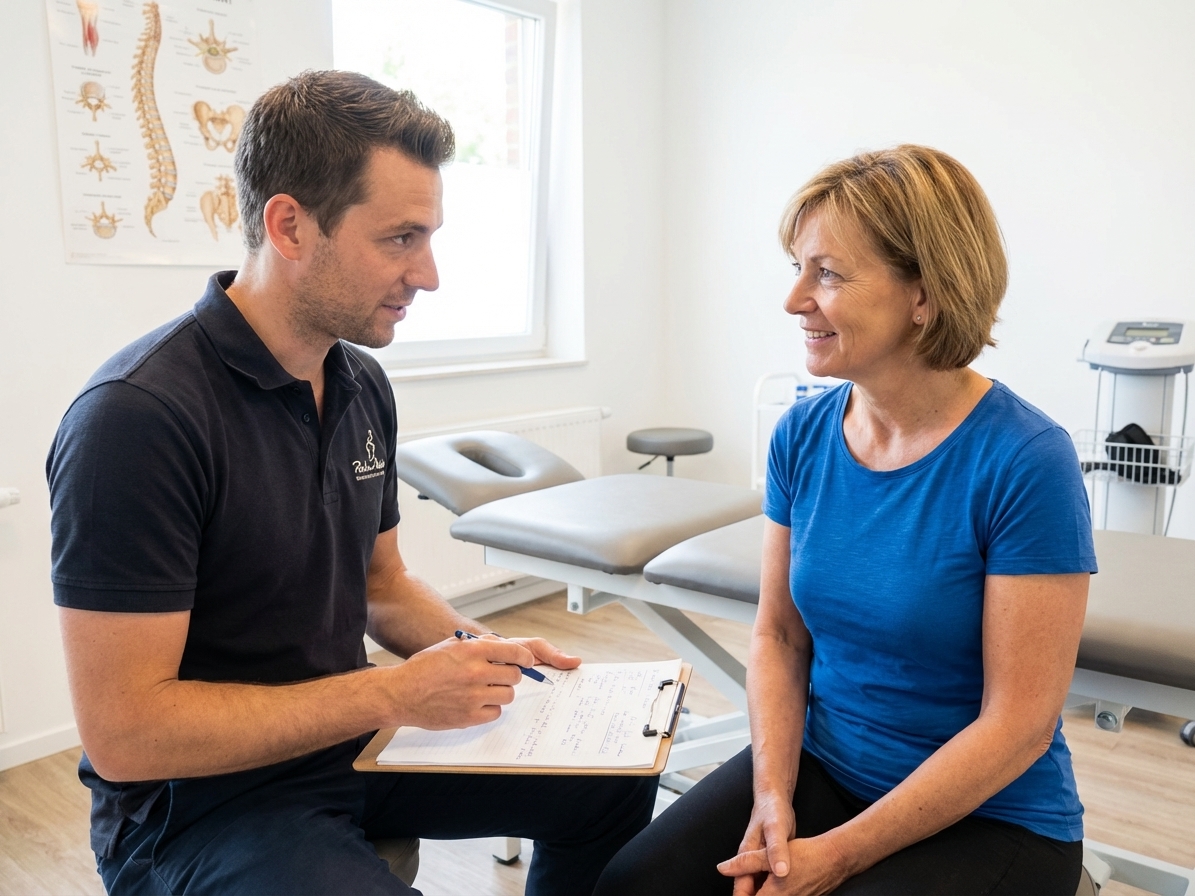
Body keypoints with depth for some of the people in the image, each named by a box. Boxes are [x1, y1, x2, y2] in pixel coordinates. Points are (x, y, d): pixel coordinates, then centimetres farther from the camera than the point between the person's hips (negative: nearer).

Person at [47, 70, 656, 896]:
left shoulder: (362, 386, 1)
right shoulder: (136, 417, -23)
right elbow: (123, 730, -23)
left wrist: (479, 651, -6)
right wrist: (393, 693, -23)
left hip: (351, 738, 7)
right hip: (199, 801, -7)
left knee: (613, 776, 7)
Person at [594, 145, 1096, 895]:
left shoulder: (1025, 463, -19)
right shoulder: (803, 435, -4)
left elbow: (1018, 723, -17)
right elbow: (779, 635, 3)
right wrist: (772, 797, -10)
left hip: (986, 816, -4)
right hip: (819, 766, 4)